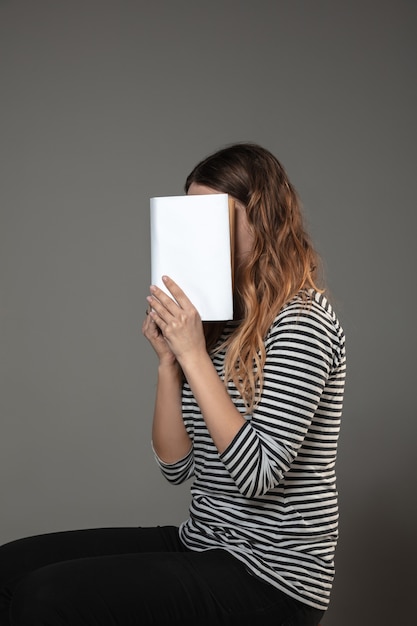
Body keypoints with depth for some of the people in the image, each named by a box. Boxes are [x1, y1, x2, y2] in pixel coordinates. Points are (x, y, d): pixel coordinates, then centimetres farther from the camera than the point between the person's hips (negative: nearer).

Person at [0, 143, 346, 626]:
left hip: (269, 578, -8)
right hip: (203, 543, 8)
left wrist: (193, 355, -20)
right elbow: (176, 467, 7)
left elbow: (258, 475, -22)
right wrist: (168, 359, -5)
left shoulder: (301, 319, -13)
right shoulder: (224, 321, 11)